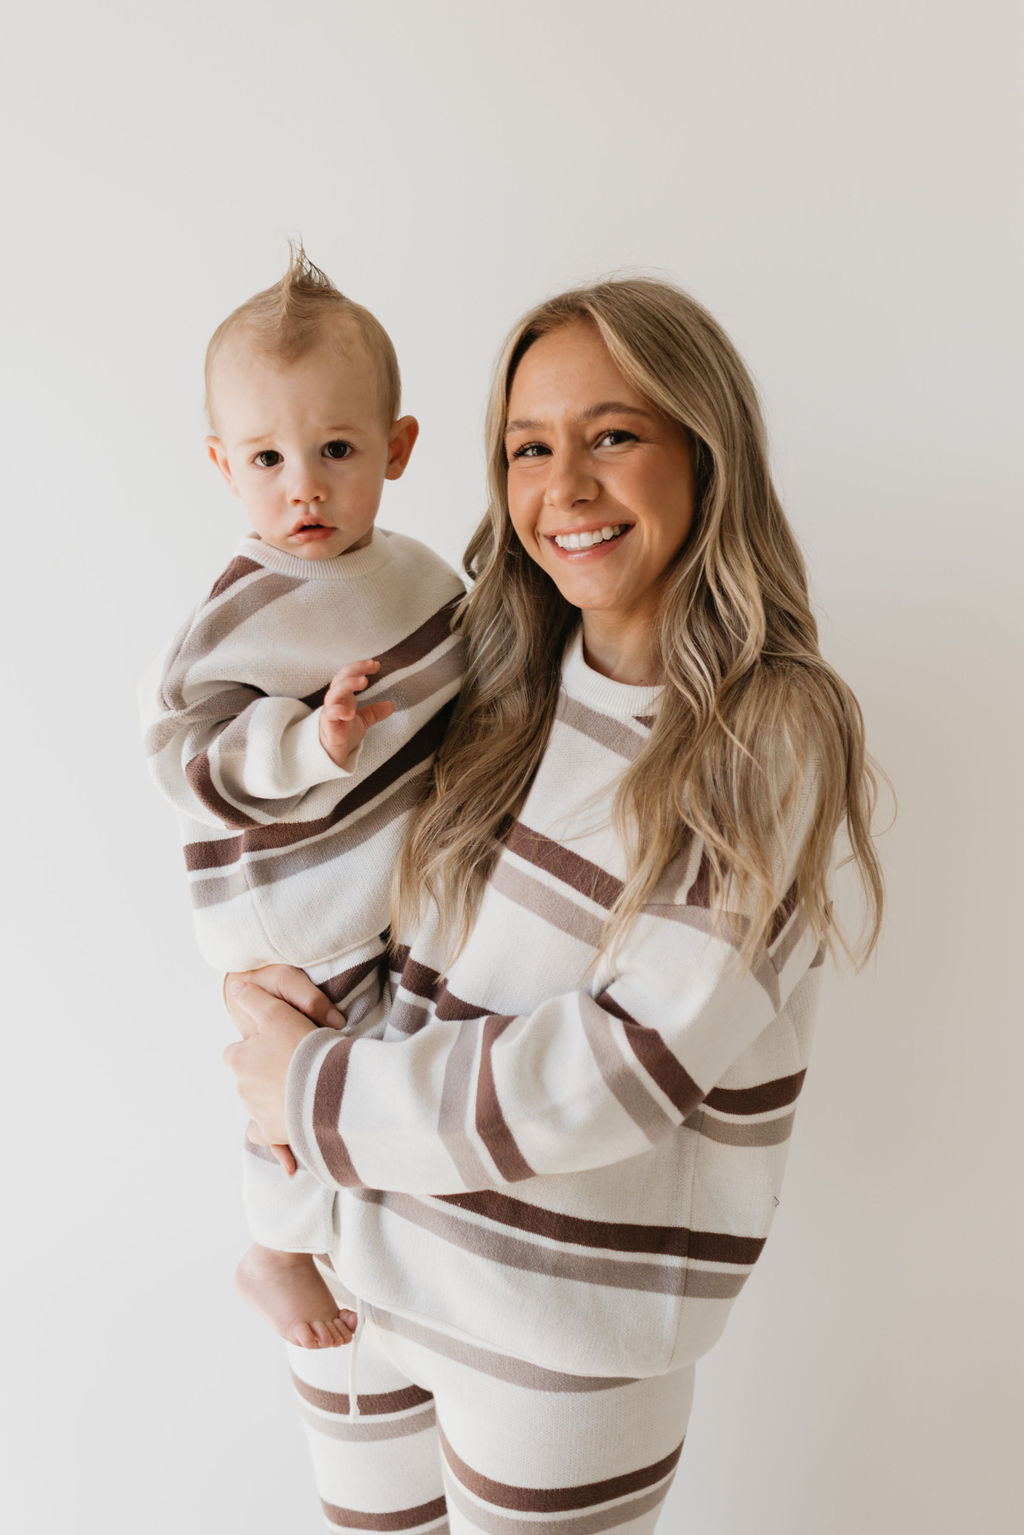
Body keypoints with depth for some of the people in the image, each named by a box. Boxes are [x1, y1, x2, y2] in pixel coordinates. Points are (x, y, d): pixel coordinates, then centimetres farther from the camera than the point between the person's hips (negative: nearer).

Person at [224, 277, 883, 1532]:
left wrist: (322, 1098, -14)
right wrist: (274, 971, -10)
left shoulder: (779, 736, -16)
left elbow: (635, 1063, -21)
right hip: (358, 1247, 5)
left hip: (571, 1324, -4)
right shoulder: (498, 670, -2)